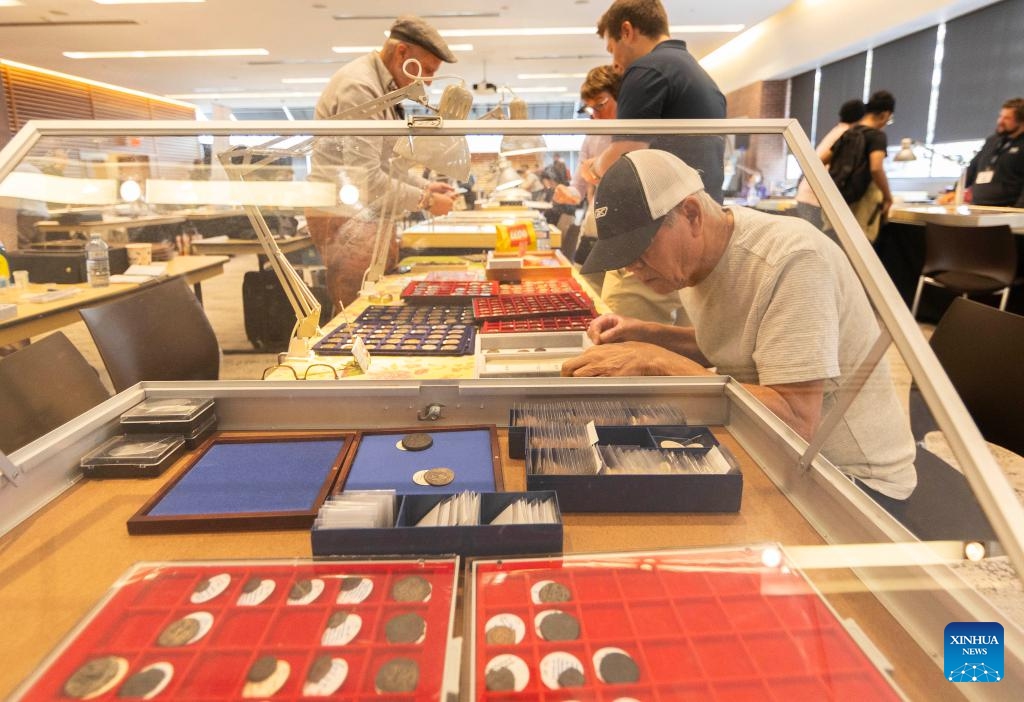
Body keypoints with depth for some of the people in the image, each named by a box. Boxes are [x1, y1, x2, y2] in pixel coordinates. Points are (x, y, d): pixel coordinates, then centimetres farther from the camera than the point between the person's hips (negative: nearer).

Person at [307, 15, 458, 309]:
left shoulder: (382, 87, 14)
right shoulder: (360, 88, -18)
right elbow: (366, 179, -24)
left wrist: (425, 186, 8)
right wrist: (425, 201, -15)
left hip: (365, 216, 10)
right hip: (345, 218, -10)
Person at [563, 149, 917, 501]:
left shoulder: (791, 260, -27)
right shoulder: (695, 256, -3)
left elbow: (795, 421, -31)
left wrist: (657, 363, -31)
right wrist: (649, 336, -2)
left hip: (852, 477, -7)